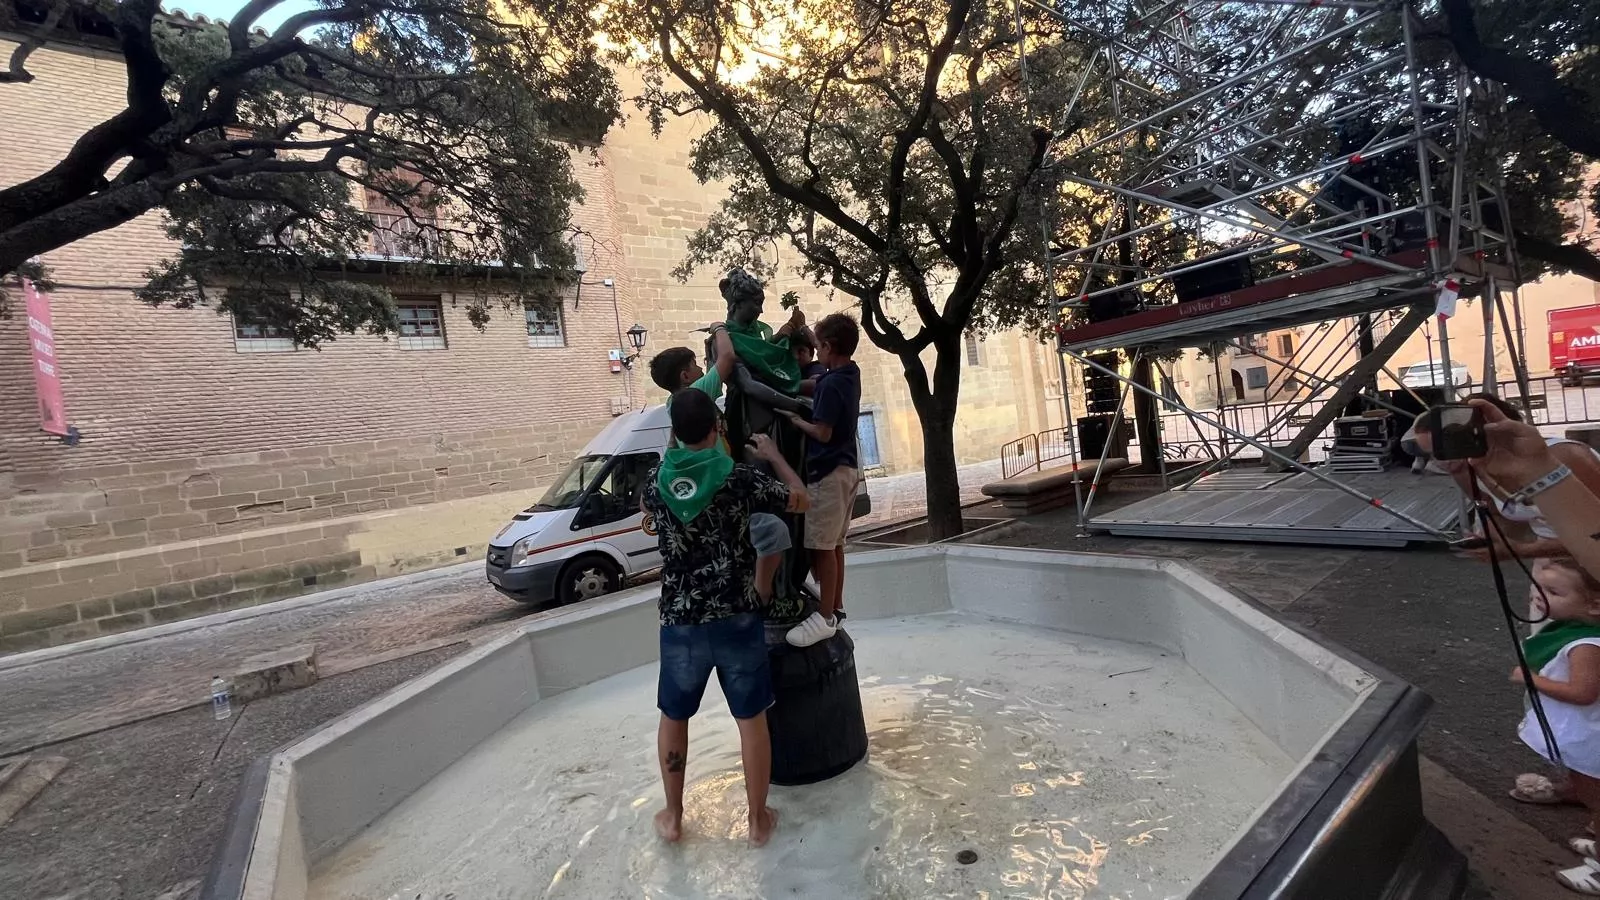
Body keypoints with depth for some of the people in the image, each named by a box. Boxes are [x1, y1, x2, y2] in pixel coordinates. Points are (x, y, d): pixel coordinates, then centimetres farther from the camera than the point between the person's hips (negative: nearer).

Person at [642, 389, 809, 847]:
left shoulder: (656, 482, -3)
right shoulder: (740, 478, -11)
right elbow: (800, 500, 3)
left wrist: (680, 448, 30)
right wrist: (773, 455, 15)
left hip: (680, 623, 2)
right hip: (739, 620, -2)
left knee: (673, 717, 22)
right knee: (751, 719, 14)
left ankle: (672, 817, 35)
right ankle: (758, 819, 27)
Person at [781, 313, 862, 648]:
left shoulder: (831, 384, -18)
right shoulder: (851, 374, 10)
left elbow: (822, 432, -20)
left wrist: (794, 419, -5)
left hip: (828, 472, -10)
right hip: (846, 468, 10)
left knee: (821, 546, -6)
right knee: (834, 544, 14)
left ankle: (825, 618, -1)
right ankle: (834, 608, 23)